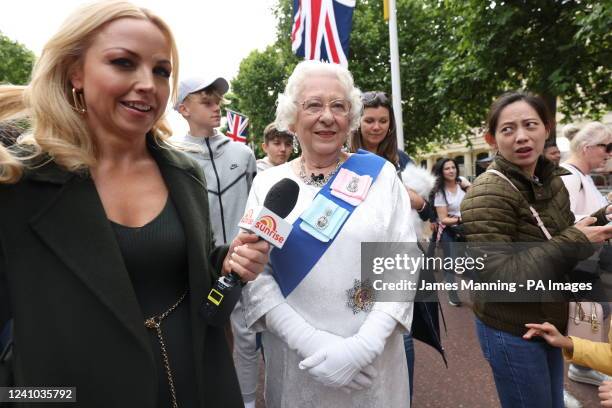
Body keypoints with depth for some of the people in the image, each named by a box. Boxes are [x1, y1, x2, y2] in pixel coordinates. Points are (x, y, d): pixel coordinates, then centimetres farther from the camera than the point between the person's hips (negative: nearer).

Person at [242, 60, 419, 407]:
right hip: (294, 359, 1)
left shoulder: (381, 174, -3)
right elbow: (255, 273, -6)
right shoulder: (267, 183, -2)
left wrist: (365, 345, -16)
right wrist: (309, 341, -16)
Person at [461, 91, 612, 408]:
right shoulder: (487, 194, -23)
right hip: (511, 332, -8)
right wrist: (575, 243, -26)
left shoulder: (551, 182, 2)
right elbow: (497, 278, -28)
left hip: (549, 324, 8)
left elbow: (561, 240, 15)